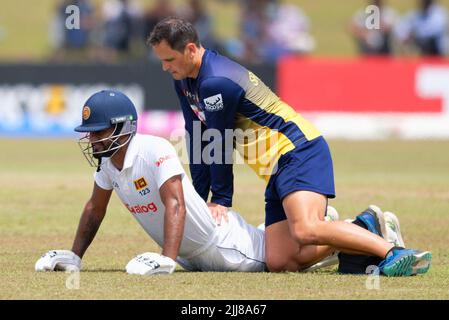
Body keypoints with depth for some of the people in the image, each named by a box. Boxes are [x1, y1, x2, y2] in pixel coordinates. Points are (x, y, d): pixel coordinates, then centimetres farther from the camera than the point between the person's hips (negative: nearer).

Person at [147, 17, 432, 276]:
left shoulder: (216, 82, -19)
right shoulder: (185, 82, 13)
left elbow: (219, 143, -12)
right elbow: (198, 140, 19)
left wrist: (220, 199, -2)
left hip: (299, 151, -10)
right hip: (277, 169, 10)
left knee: (305, 232, -33)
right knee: (279, 262, -5)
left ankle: (392, 253, -25)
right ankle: (362, 231, 8)